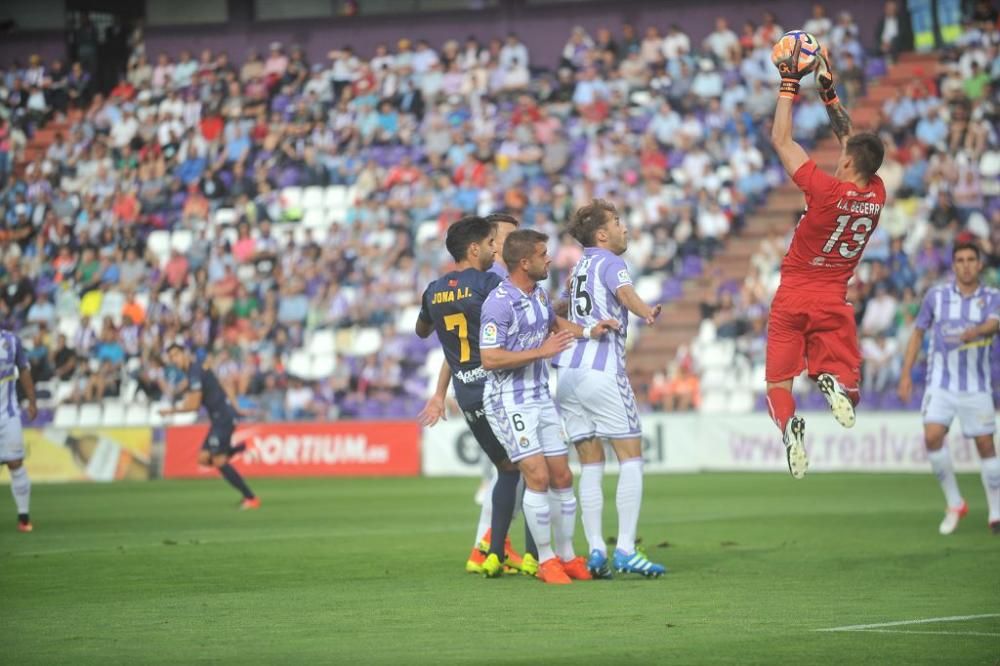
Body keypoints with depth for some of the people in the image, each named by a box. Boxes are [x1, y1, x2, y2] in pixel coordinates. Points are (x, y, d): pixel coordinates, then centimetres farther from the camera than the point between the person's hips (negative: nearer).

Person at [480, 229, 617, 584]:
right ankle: (546, 560, -4)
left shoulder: (538, 293, 9)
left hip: (540, 396, 8)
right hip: (509, 402, -8)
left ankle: (567, 557, 17)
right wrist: (541, 351, -24)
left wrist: (589, 331, 14)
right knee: (538, 476, -15)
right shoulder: (499, 303, -19)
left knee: (562, 477, 7)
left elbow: (553, 322, 30)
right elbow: (489, 359, -25)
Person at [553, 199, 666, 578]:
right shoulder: (609, 263, -1)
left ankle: (595, 551, -1)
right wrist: (646, 313, -42)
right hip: (601, 372, -8)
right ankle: (625, 550, -11)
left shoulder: (578, 268, 22)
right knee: (630, 458, -3)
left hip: (566, 373, 8)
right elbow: (624, 291, -25)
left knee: (591, 465, 8)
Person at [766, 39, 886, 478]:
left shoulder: (828, 190, -18)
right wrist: (828, 92, 15)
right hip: (834, 302, 3)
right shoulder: (876, 195, -3)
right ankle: (835, 384, -28)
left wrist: (790, 85, -4)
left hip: (793, 297, -3)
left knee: (778, 383, 4)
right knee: (845, 386, 8)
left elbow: (781, 141, -10)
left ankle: (788, 425, -28)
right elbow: (852, 139, 12)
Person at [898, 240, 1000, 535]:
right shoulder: (936, 295, 2)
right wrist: (906, 374, 5)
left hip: (976, 386, 0)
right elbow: (918, 333, 11)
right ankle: (954, 504, -2)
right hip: (940, 383, 0)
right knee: (933, 437, -18)